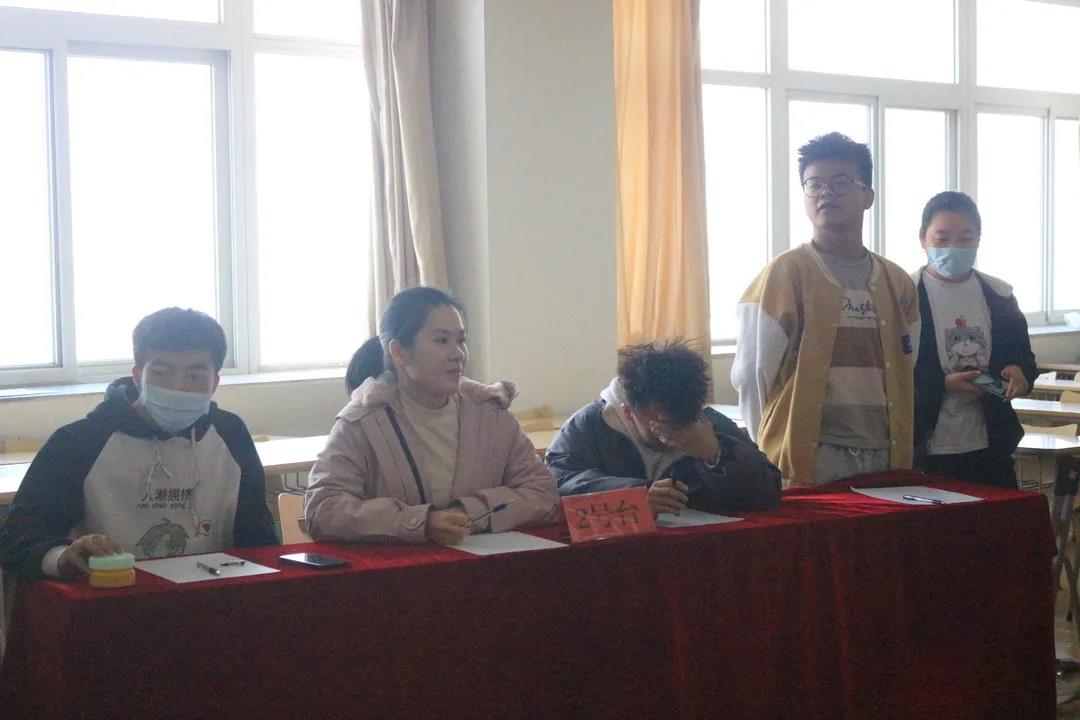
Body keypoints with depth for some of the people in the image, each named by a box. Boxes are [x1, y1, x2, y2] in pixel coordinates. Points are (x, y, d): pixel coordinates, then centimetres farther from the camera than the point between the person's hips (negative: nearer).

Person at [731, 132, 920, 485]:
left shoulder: (897, 283, 11)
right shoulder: (784, 274, -5)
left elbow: (906, 375, 17)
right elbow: (753, 375, -6)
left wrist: (903, 454, 12)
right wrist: (778, 448, -1)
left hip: (887, 462, 5)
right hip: (807, 464, -5)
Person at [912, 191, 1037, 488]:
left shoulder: (1000, 296, 10)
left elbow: (1022, 354, 18)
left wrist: (1020, 372, -5)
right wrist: (943, 384, -19)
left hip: (989, 447, 4)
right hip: (926, 450, -4)